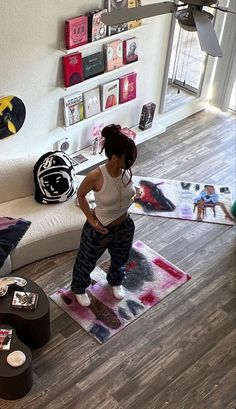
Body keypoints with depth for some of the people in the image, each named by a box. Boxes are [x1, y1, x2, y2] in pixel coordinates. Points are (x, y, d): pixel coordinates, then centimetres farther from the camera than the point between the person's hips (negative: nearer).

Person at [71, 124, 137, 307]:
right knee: (87, 261, 22)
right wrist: (91, 219, -12)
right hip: (100, 229, -5)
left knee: (120, 259, 30)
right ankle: (79, 288, 52)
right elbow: (80, 195, -11)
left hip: (125, 225, 5)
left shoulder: (127, 170, -16)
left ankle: (115, 281, 62)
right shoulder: (96, 176, -31)